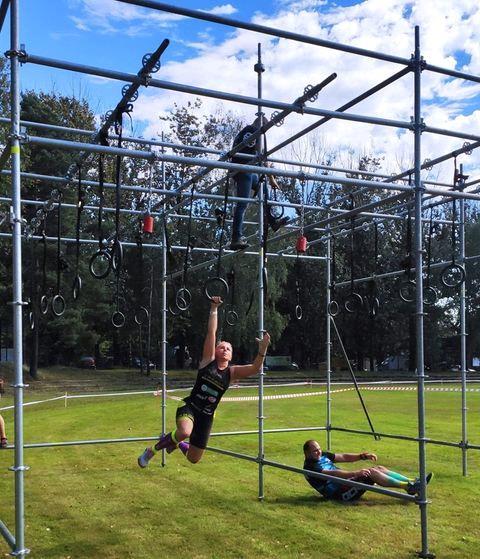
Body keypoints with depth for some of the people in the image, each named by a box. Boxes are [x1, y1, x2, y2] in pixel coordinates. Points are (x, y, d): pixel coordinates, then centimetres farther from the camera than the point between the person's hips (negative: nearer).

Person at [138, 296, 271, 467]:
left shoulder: (232, 372, 2)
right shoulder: (208, 360, -2)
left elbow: (255, 369, -15)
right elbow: (211, 332, -9)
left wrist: (262, 349, -29)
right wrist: (214, 309, -14)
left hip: (206, 416, 4)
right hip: (189, 406, -4)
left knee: (193, 459, 11)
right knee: (185, 432, -37)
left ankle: (176, 443, 47)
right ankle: (152, 450, -10)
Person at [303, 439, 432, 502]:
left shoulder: (323, 455, 15)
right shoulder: (310, 467, -14)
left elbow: (343, 457, 13)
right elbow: (333, 474, -26)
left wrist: (363, 456, -2)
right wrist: (355, 473, -36)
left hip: (345, 482, 9)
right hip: (340, 492, -9)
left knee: (379, 468, -3)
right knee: (371, 472, -23)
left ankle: (413, 482, -4)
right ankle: (407, 486, -20)